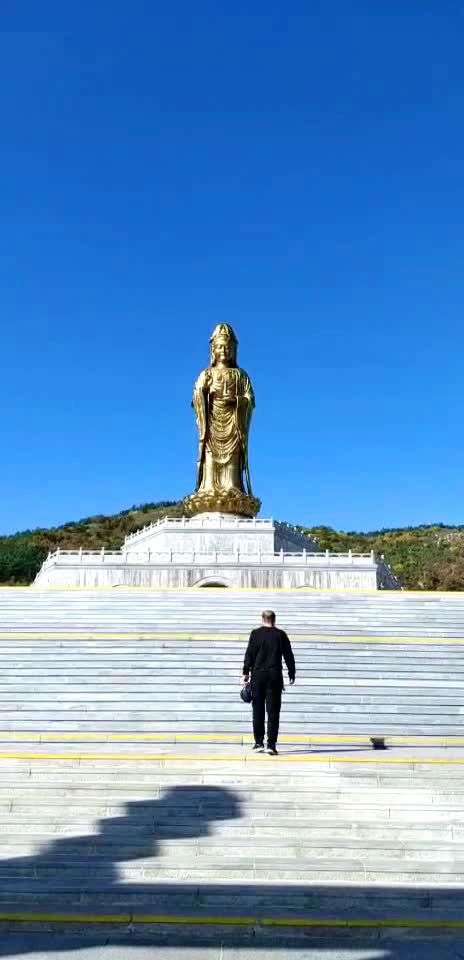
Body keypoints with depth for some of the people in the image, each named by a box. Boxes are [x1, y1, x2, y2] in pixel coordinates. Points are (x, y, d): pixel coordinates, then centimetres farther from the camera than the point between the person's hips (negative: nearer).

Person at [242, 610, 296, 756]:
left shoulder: (255, 634, 0)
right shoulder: (281, 635, 2)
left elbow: (249, 654, -1)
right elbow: (289, 656, 6)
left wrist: (246, 672, 4)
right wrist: (291, 674, 15)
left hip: (258, 675, 0)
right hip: (275, 676, 0)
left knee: (258, 711, 10)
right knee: (273, 712, 2)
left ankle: (259, 743, 14)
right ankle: (271, 745, -2)